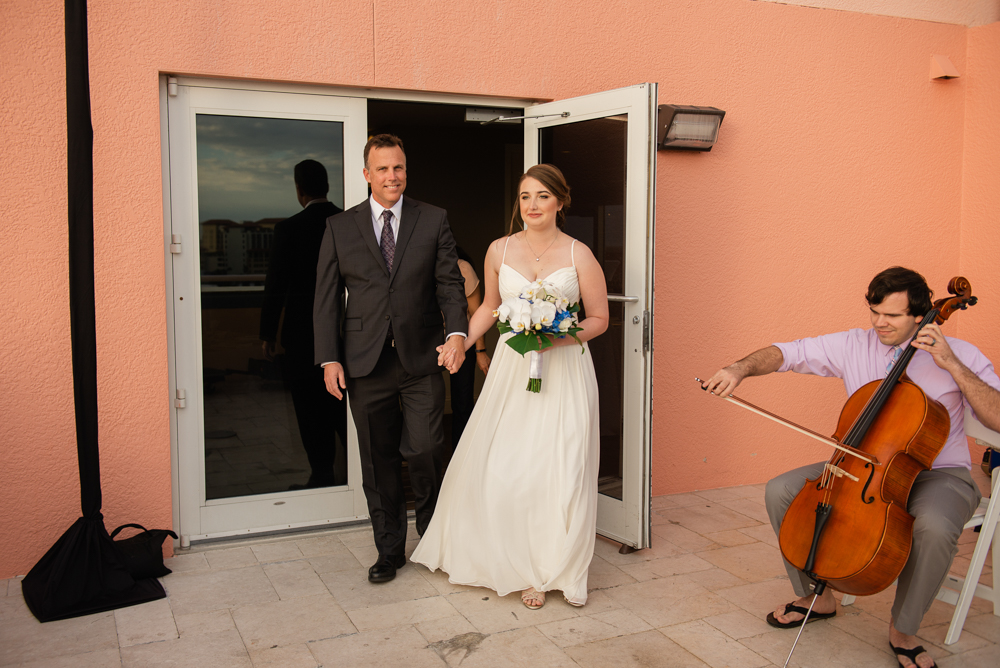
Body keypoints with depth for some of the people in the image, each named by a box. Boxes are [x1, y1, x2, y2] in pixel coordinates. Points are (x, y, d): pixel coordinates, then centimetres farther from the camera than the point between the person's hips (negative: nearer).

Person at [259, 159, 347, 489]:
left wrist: (267, 334, 1)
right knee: (343, 407, 16)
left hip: (304, 336, -4)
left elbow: (276, 285, -9)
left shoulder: (289, 229, -12)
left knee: (312, 410, 5)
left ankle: (322, 477, 11)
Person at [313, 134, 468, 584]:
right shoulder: (340, 227, 7)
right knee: (378, 463, 8)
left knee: (425, 452, -5)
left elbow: (449, 283, 1)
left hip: (422, 361, -1)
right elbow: (327, 298, 6)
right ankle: (389, 550, 24)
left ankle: (433, 537, 24)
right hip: (366, 365, 1)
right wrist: (329, 358, -2)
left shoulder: (434, 221, 6)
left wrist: (457, 332, -16)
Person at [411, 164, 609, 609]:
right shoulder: (500, 250, 5)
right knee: (507, 469, 1)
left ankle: (561, 568, 21)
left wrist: (561, 337, -14)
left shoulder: (579, 255, -2)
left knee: (563, 470, 0)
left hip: (564, 371, -2)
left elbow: (599, 318, 2)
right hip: (513, 369, 2)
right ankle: (525, 569, 20)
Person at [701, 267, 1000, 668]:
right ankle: (818, 595, 10)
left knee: (935, 528, -38)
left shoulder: (960, 355, -8)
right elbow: (786, 353, -3)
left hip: (938, 474, -4)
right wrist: (740, 369, -22)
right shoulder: (853, 346, -1)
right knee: (781, 492, -12)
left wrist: (953, 365, -25)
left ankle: (903, 631, -9)